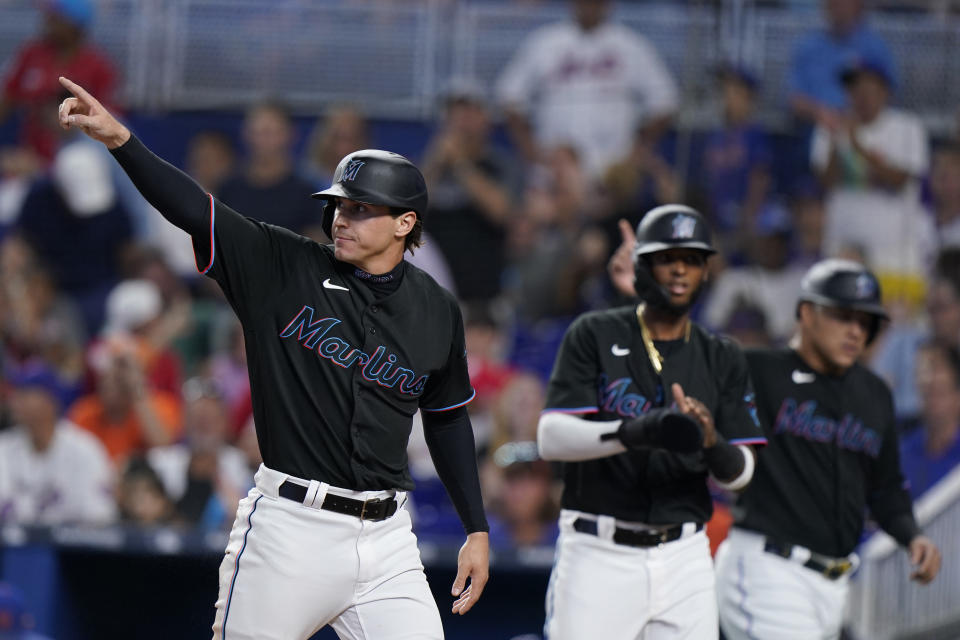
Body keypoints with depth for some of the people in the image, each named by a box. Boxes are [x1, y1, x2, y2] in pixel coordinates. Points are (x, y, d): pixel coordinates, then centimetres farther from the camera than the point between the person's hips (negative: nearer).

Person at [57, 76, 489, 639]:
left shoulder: (437, 313, 7)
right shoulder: (286, 270, -1)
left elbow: (449, 419, 18)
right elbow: (193, 208, -12)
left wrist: (478, 530, 17)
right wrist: (121, 139, -27)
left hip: (384, 540, 2)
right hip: (290, 527, -2)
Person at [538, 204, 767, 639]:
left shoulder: (722, 359, 10)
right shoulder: (594, 336, 0)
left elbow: (739, 475, 3)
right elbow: (551, 439, -12)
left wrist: (712, 443, -21)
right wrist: (634, 433, -29)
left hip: (683, 558, 3)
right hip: (597, 554, -3)